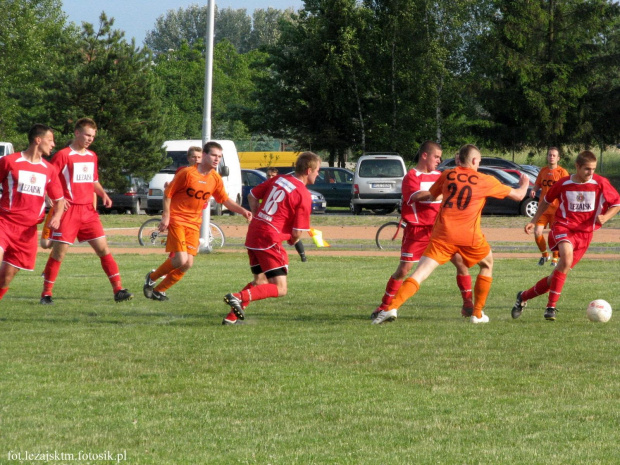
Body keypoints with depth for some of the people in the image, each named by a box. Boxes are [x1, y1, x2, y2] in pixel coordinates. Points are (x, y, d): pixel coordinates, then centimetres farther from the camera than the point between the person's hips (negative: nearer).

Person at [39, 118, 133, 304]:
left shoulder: (92, 156, 14)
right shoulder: (63, 155, -7)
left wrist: (103, 194, 8)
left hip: (88, 211, 6)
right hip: (68, 211, -6)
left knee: (103, 248, 0)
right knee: (59, 252, -4)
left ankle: (118, 290, -1)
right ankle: (46, 294, 4)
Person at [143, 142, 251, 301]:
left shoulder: (216, 179, 3)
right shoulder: (187, 173, -13)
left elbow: (225, 200, 10)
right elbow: (168, 193, -8)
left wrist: (242, 210, -6)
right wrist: (166, 216, -13)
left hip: (194, 223, 6)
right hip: (177, 220, -6)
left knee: (188, 263, -1)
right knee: (181, 260, -18)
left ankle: (159, 290, 16)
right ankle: (152, 278, 7)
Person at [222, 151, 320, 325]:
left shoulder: (279, 179, 10)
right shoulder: (304, 196, -10)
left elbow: (252, 196, 19)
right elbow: (297, 233, -9)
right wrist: (293, 241, 13)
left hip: (253, 234, 8)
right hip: (270, 239, -8)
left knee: (260, 281, 22)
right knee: (280, 289, -4)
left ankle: (232, 316, 12)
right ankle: (240, 297, -23)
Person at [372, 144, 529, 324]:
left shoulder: (447, 175, 10)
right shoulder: (485, 181, 7)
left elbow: (430, 196, 24)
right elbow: (518, 195, 17)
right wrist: (524, 185, 39)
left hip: (443, 235, 1)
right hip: (470, 237, -1)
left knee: (420, 274, -7)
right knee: (487, 264, 28)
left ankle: (392, 308, -27)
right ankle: (477, 314, 26)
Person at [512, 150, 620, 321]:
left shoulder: (600, 184, -3)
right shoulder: (563, 184, -1)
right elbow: (546, 201, 16)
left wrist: (605, 217, -12)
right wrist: (534, 221, 12)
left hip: (584, 232, 2)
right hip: (563, 226, -2)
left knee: (558, 275, 1)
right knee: (567, 256, -34)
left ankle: (524, 297, 23)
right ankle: (551, 306, -29)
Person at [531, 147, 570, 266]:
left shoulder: (562, 172, -5)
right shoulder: (543, 171, 9)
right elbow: (537, 184, 19)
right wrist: (533, 190, -4)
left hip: (556, 208, -3)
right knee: (537, 232, -7)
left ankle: (555, 258, 19)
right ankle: (544, 255, 17)